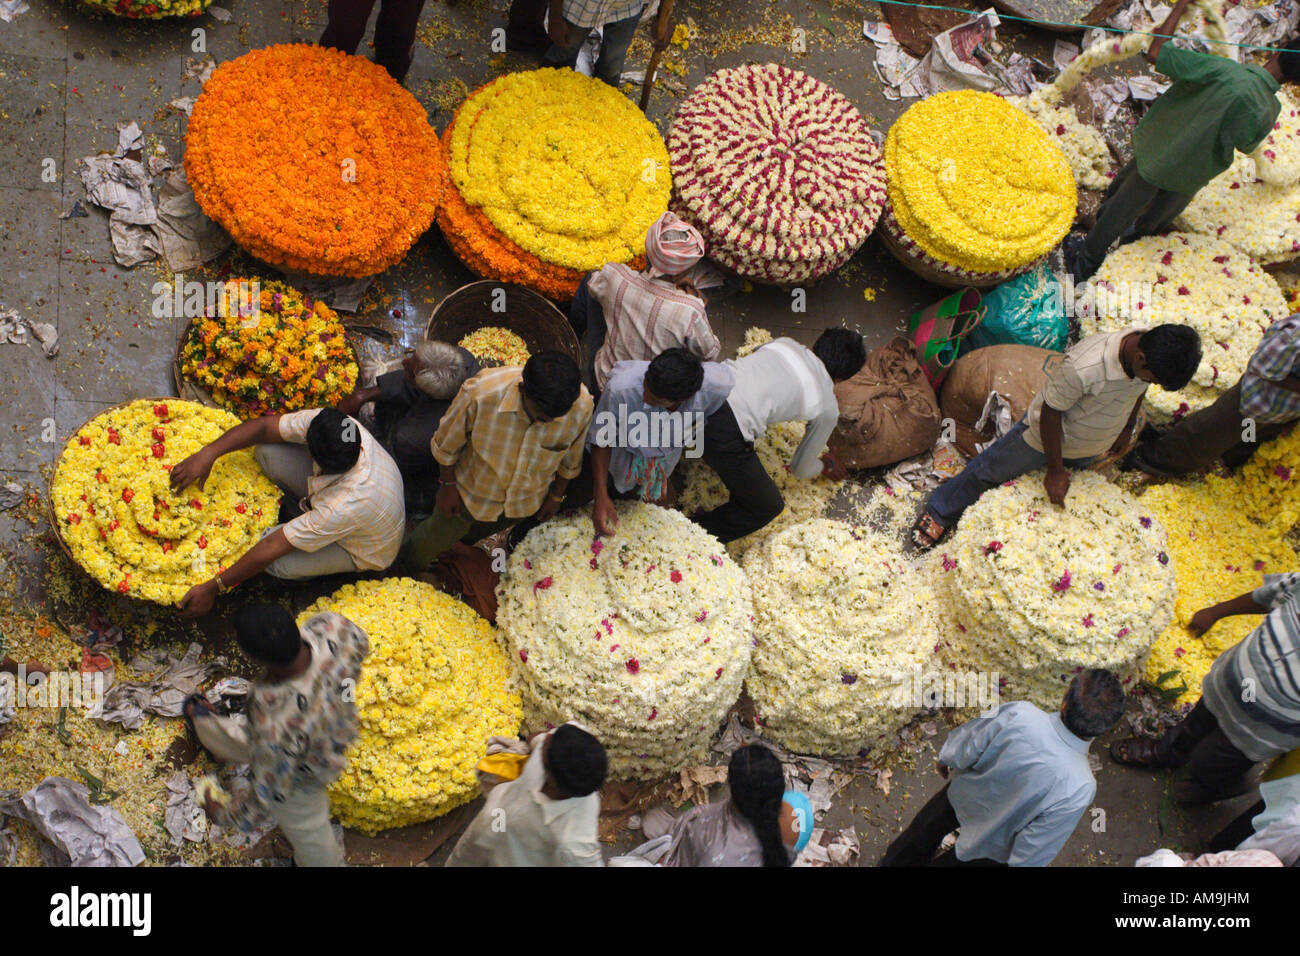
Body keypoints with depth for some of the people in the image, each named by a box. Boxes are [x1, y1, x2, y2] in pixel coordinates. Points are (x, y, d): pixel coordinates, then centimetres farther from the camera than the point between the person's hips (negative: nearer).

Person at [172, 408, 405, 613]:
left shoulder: (344, 506, -46)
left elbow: (272, 547, -37)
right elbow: (263, 426, -18)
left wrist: (212, 588, -27)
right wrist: (207, 453, -30)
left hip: (362, 552, -6)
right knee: (267, 450, -15)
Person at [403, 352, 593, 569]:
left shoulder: (582, 406, -33)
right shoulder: (480, 393, -41)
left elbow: (570, 461, -8)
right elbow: (446, 443, -17)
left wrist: (556, 495, 6)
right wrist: (447, 484, -7)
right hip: (473, 492, -2)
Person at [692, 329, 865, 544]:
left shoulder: (785, 343, 20)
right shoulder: (827, 409, 10)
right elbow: (801, 468, 22)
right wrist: (826, 467, 45)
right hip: (726, 435, -6)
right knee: (768, 506, 18)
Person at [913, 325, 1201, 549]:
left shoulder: (1155, 351, -24)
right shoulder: (1083, 368, -44)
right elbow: (1051, 411, -27)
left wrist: (1127, 428, 16)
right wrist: (1055, 470, -18)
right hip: (1046, 435, -6)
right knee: (990, 470, 14)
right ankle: (940, 512, 36)